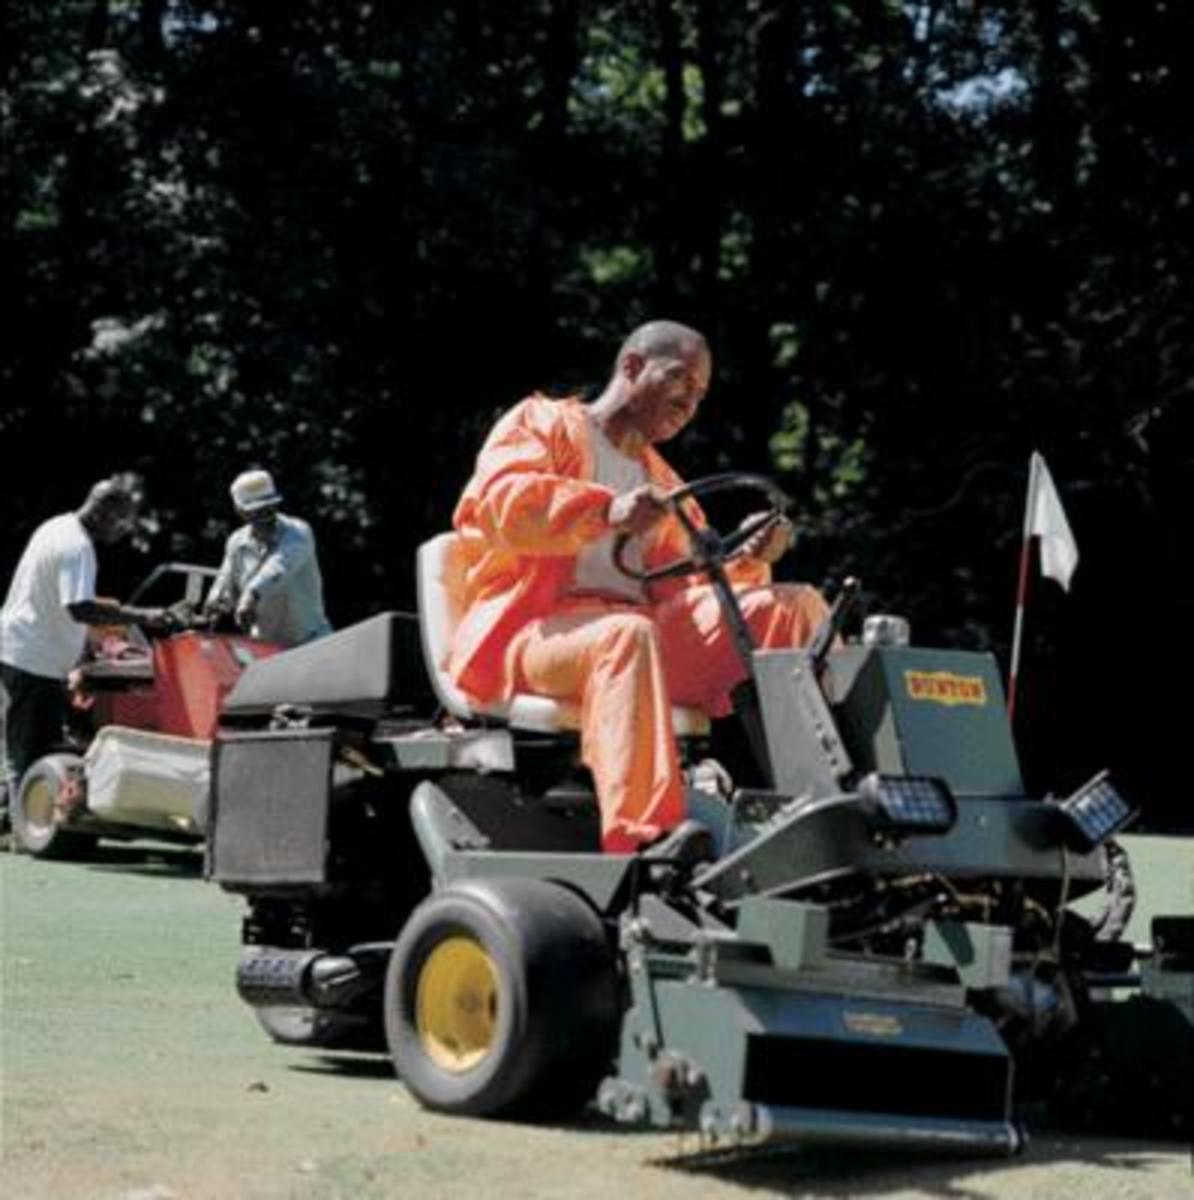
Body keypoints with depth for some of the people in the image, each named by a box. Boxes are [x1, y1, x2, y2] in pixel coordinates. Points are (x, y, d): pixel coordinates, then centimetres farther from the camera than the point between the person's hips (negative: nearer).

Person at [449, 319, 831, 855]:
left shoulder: (661, 482, 31)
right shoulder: (542, 424, 10)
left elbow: (679, 589, 22)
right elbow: (503, 500, -12)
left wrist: (745, 562, 0)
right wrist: (606, 511, -29)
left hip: (644, 626, 7)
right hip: (537, 628, -6)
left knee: (794, 604, -9)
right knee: (628, 634, -41)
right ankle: (644, 840, -56)